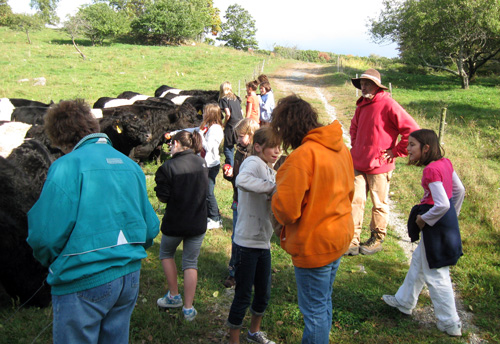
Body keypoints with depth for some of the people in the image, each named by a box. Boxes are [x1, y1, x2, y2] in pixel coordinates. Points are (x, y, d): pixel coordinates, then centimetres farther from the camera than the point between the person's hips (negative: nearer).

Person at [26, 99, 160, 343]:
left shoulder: (68, 166, -14)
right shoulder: (130, 165, 5)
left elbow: (46, 234, -17)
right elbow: (150, 228, 7)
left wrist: (50, 262, 4)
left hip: (83, 285, -6)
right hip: (129, 278, 6)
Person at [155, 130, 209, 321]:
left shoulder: (169, 167, -16)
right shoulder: (202, 163, -1)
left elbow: (162, 198, -13)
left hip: (174, 223, -3)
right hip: (198, 222, 4)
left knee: (166, 254, 24)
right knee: (191, 263, 13)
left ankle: (174, 296, 27)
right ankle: (188, 308, 14)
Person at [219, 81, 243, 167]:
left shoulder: (223, 99, -4)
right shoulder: (235, 98, 15)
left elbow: (228, 114, -15)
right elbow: (241, 112, 14)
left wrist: (224, 124, -2)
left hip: (231, 126, -6)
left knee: (228, 148, 3)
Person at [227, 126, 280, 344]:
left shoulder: (270, 171, 14)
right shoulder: (253, 163, -13)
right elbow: (242, 180, -39)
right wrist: (273, 187, -31)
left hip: (263, 242, 9)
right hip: (247, 242, -9)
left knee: (264, 293, 21)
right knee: (243, 295, 3)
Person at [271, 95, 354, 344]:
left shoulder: (302, 156, -25)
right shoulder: (340, 147, 2)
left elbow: (286, 210, -25)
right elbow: (349, 191, 13)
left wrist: (277, 193, -6)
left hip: (314, 244, -9)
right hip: (339, 237, 9)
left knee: (314, 310, 8)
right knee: (324, 301, 25)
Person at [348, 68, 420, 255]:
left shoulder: (388, 104, -14)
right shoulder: (362, 105, 9)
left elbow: (412, 130, -18)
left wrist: (396, 151, -12)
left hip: (379, 165, -6)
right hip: (358, 164, 6)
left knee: (379, 205, 9)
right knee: (355, 201, 5)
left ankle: (377, 240, 25)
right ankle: (353, 241, 11)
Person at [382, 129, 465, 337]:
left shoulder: (430, 170, -25)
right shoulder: (445, 162, 2)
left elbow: (442, 204, -30)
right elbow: (459, 190, 12)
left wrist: (424, 219, -14)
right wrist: (453, 214, 21)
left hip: (436, 225, -10)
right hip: (449, 220, 10)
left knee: (435, 274, 4)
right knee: (419, 261, 23)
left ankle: (450, 324, 16)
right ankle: (404, 302, 40)